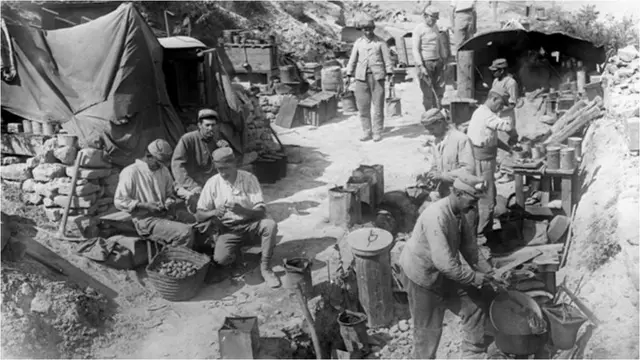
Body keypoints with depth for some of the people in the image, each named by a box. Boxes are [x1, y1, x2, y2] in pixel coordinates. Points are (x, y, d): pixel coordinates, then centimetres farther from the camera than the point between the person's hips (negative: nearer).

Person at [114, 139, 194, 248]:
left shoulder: (164, 171, 15)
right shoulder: (131, 172, -5)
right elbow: (119, 201, -7)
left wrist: (169, 202, 1)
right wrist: (144, 205, -16)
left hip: (163, 217, 7)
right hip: (145, 220, -7)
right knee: (186, 232, -28)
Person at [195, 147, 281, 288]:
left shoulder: (249, 178, -11)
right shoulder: (212, 183, -7)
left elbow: (261, 212, -16)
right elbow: (199, 215, -5)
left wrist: (241, 210, -36)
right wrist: (214, 212, -27)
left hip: (250, 223, 0)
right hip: (228, 229, 0)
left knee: (270, 225, -31)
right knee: (220, 259, -27)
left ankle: (265, 268, -12)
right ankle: (233, 255, 12)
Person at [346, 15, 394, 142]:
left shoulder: (380, 42, 6)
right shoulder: (358, 43, 13)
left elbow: (387, 58, 2)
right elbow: (353, 59, 15)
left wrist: (389, 73, -9)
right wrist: (349, 75, 8)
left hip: (377, 76, -2)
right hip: (362, 76, 2)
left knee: (378, 105, -2)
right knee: (363, 105, 1)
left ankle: (377, 133, 5)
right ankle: (367, 132, 10)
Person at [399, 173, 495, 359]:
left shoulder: (459, 213, -3)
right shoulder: (436, 217, -33)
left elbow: (469, 247, 3)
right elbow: (443, 262, -35)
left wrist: (489, 273, -6)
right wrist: (474, 277, -26)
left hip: (445, 274, 9)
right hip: (422, 278, -9)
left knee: (475, 305, 11)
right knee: (428, 329, 5)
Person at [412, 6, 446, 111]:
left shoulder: (435, 27, 13)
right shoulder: (418, 29, -8)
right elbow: (415, 50, -12)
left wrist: (443, 59, 19)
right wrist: (421, 66, -18)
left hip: (437, 62, 7)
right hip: (425, 63, -7)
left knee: (440, 89, 6)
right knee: (428, 91, -4)